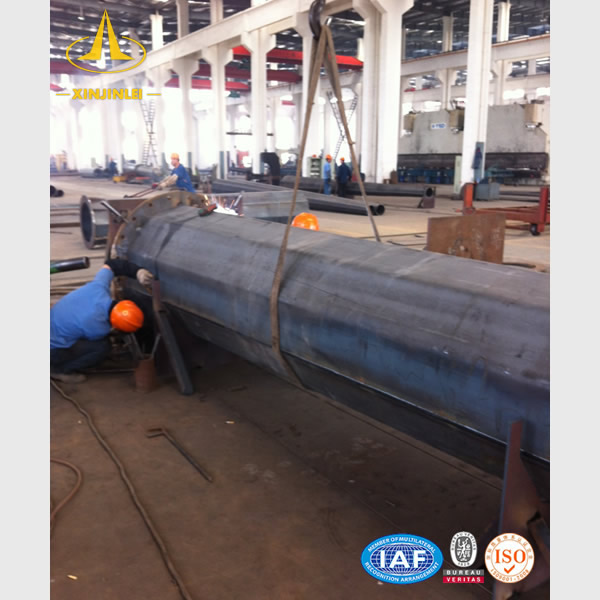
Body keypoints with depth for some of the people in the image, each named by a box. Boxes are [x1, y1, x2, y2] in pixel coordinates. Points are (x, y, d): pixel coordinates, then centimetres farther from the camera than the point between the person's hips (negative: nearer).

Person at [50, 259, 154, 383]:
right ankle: (59, 369, -2)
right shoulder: (96, 326, -34)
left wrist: (138, 272, -15)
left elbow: (111, 264, -5)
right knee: (103, 347, -16)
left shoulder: (99, 286, -22)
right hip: (53, 349, -7)